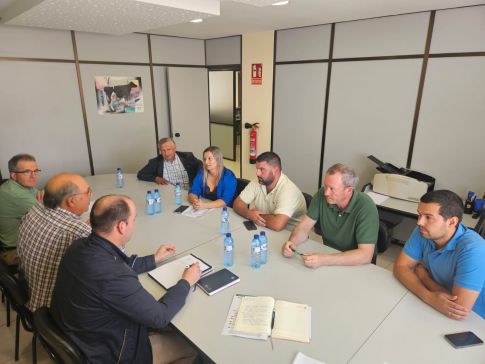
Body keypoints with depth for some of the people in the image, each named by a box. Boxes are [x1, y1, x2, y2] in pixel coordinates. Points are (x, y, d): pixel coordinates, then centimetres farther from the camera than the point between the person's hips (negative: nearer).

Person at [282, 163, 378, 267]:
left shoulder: (367, 207, -23)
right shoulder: (322, 194, -10)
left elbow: (365, 255, -28)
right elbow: (305, 226, -4)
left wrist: (324, 260, -36)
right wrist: (292, 241, -25)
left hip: (355, 265, -3)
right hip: (328, 253, 4)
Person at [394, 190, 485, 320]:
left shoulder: (472, 250, -29)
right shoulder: (423, 232, -12)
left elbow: (461, 309, -33)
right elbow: (400, 267, -10)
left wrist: (422, 274, -17)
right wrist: (428, 296, -28)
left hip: (471, 320, -5)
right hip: (433, 309, 5)